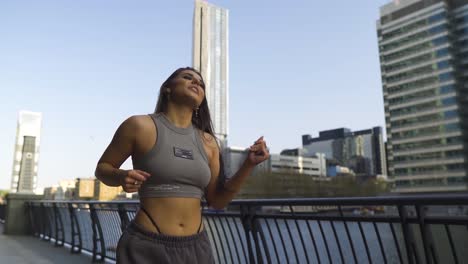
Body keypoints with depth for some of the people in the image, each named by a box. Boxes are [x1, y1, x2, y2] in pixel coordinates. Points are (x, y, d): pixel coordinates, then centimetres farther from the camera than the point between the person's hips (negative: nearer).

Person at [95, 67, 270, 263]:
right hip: (147, 247, -4)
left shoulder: (208, 143, 4)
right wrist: (121, 177, -18)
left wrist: (249, 164, -4)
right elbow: (102, 168, 4)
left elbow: (217, 201, 7)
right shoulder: (140, 126, -7)